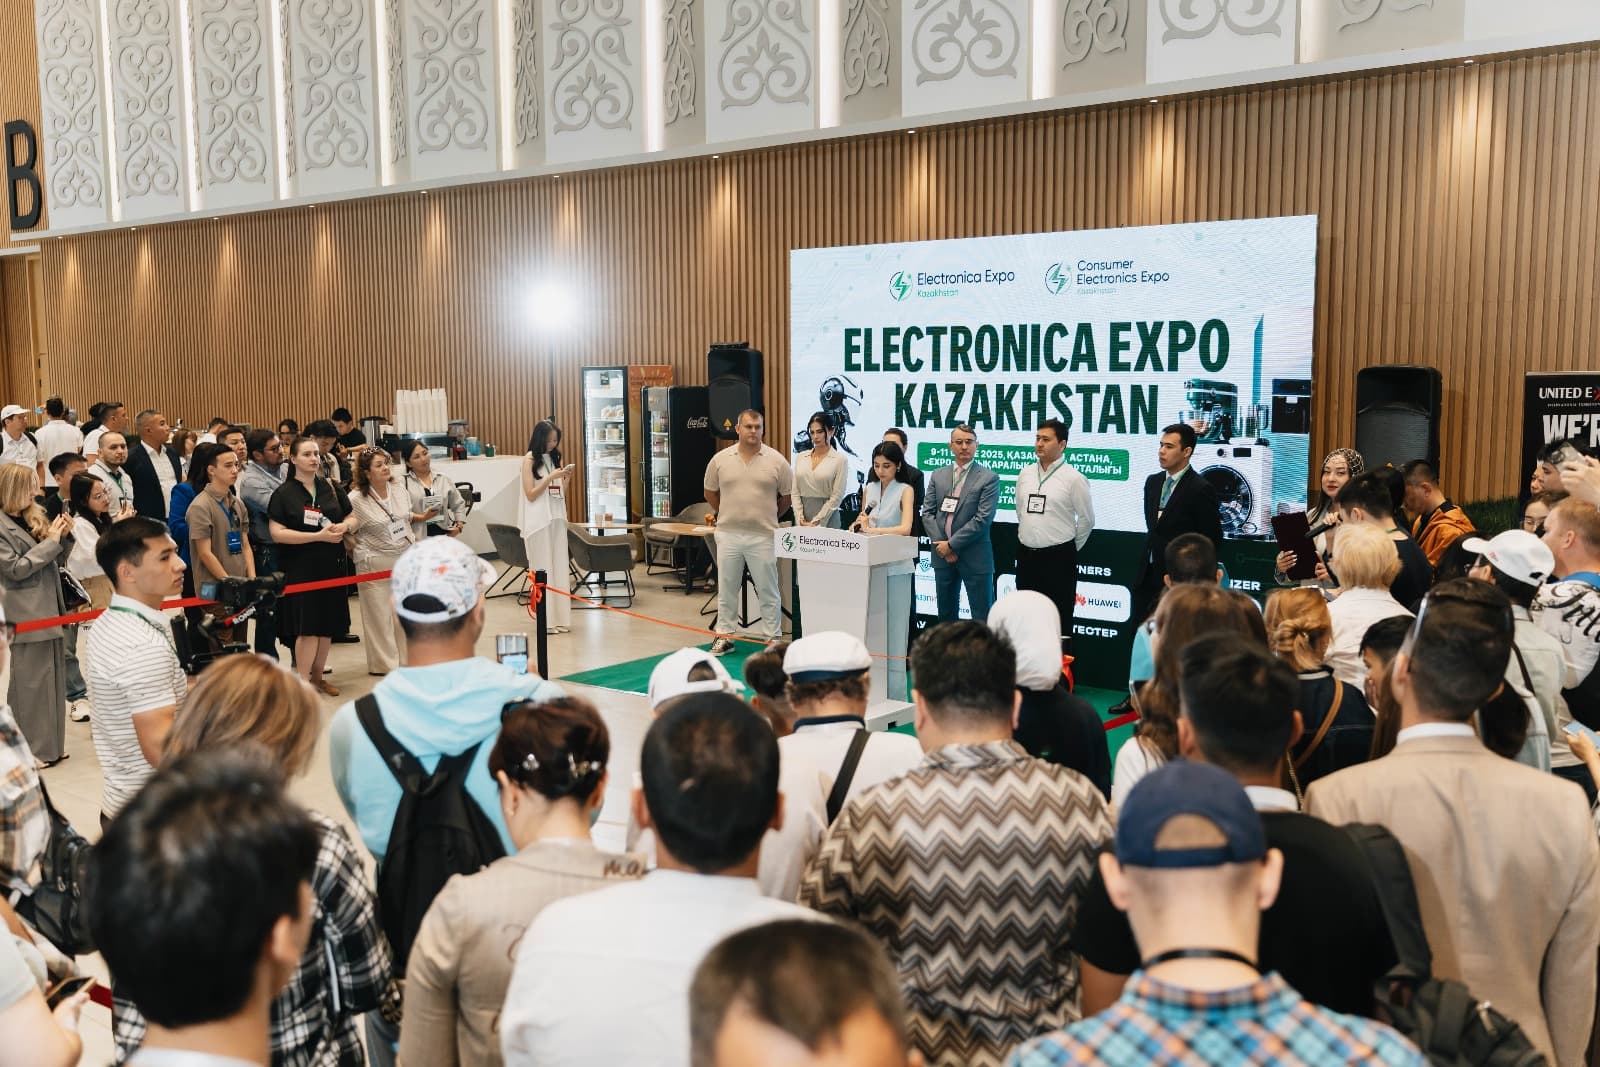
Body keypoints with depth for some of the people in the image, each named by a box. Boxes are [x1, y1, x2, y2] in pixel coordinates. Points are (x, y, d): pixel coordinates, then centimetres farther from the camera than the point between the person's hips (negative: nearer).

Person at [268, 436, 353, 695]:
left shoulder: (331, 487, 10)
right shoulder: (283, 493, -4)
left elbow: (350, 518, 18)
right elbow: (277, 533, -13)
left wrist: (343, 527, -7)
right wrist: (319, 536, -19)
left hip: (331, 565, 5)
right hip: (300, 569, -5)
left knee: (327, 624, 9)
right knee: (307, 627, -7)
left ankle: (317, 676, 23)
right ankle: (303, 681, 3)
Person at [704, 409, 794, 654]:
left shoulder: (776, 461, -2)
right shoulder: (720, 460, 3)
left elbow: (787, 495, 7)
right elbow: (710, 493, 14)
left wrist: (768, 516, 9)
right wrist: (727, 514, 11)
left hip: (763, 536, -2)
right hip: (728, 534, 2)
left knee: (768, 591, 3)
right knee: (726, 589, 9)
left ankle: (772, 639, 11)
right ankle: (725, 636, 19)